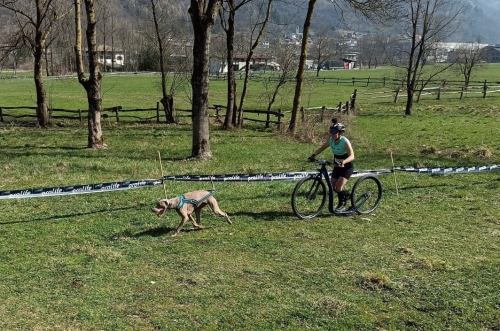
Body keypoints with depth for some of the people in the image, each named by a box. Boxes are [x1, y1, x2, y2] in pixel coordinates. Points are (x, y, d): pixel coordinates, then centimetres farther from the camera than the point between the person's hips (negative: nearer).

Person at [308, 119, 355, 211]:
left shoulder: (345, 142, -26)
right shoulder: (331, 140, -10)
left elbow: (352, 156, -35)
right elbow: (322, 148, 4)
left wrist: (343, 162, -53)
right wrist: (314, 155, -12)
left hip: (347, 167, -6)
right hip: (337, 166, 6)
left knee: (339, 186, -18)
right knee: (334, 187, 4)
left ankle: (342, 204, 6)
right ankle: (346, 195, 33)